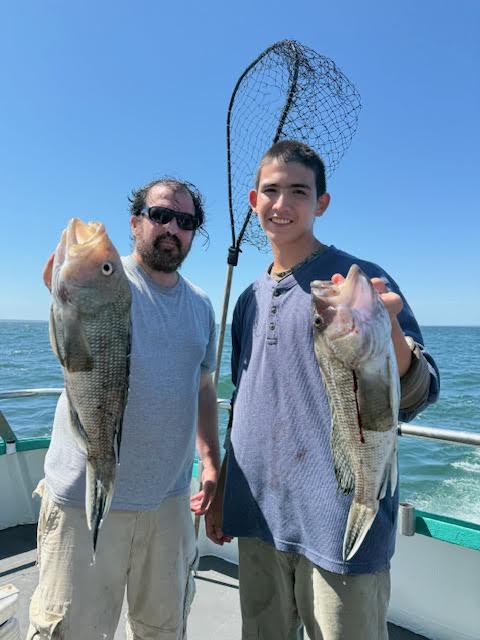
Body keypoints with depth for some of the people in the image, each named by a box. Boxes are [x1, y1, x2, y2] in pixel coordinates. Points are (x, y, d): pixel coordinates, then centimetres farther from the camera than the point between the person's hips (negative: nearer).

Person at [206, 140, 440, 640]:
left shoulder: (360, 281, -9)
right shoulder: (249, 300, 7)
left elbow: (414, 399, -15)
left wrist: (389, 330, -35)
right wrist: (221, 492, 18)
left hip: (340, 524, -5)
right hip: (258, 520, 6)